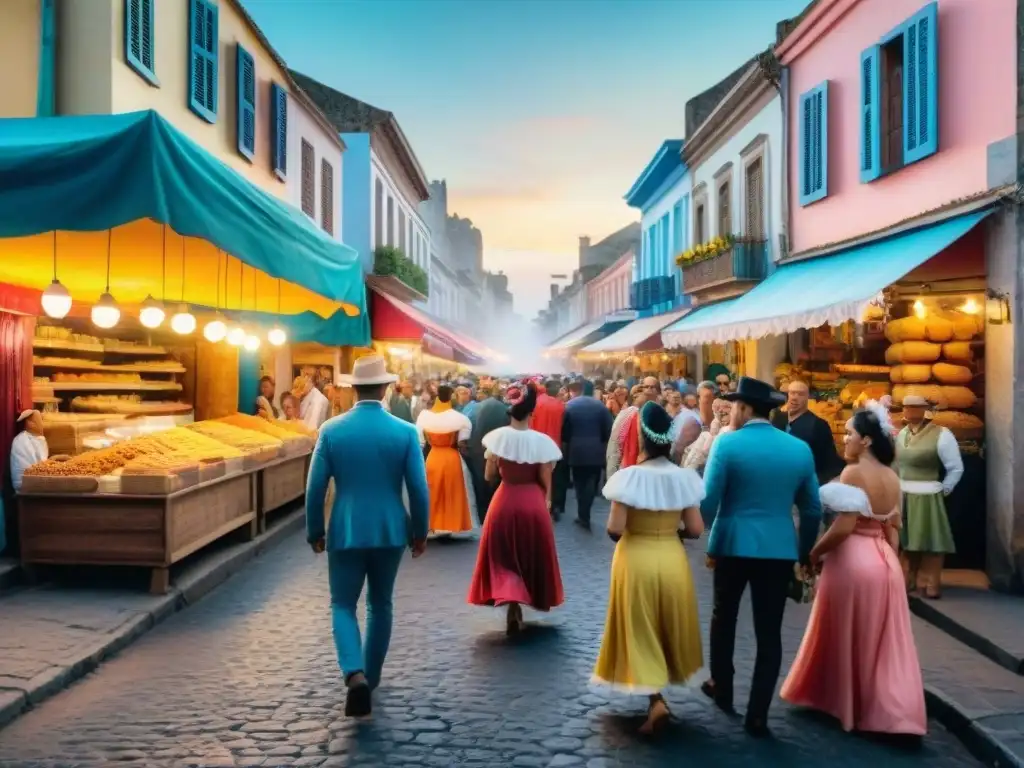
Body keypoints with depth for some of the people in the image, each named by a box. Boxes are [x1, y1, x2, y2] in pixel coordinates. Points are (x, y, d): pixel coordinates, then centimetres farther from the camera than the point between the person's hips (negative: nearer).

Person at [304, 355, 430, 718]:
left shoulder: (331, 430, -7)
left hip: (345, 531, -1)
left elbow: (315, 487, -4)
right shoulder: (405, 431, -8)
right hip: (391, 531, 1)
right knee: (380, 605, 19)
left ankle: (355, 674, -10)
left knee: (343, 605, 10)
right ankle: (370, 675, 31)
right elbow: (418, 489, -6)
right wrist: (420, 532, 7)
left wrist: (314, 531, 9)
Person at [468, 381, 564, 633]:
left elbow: (489, 475, -1)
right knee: (531, 555, 19)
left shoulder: (498, 436, -9)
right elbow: (545, 481, -5)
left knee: (504, 556, 13)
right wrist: (546, 503, 10)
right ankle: (523, 601, 33)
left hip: (504, 502, 0)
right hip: (533, 504, 0)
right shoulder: (542, 441, -11)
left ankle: (511, 604, -7)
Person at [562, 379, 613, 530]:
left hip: (577, 451, -1)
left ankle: (583, 517, 9)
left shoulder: (568, 406, -5)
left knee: (580, 484, 9)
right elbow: (608, 428, -1)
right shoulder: (599, 404, 0)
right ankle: (584, 516, 11)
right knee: (591, 484, 12)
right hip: (596, 451, 2)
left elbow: (564, 432, -2)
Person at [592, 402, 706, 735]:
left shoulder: (630, 476, -17)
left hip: (636, 561, -4)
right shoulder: (683, 477, -6)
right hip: (672, 560, 4)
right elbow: (695, 530, -4)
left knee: (641, 632, 9)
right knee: (668, 628, 21)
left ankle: (656, 700, -1)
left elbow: (614, 530, -18)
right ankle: (663, 685, 35)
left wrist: (615, 531, 4)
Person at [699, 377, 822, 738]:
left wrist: (708, 534, 7)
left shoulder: (727, 443, -11)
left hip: (733, 544, -2)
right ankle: (757, 715, 9)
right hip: (780, 549, 2)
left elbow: (708, 500, -11)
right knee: (769, 632, 7)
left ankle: (722, 689, 34)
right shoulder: (800, 449, 2)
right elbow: (813, 509, 8)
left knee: (723, 618, 20)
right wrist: (804, 551, 19)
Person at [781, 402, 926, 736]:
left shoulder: (853, 472, -16)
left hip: (852, 560, -7)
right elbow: (893, 529, 12)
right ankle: (893, 711, 13)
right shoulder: (892, 477, 8)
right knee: (882, 640, 13)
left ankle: (843, 702, 26)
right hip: (884, 561, 7)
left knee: (845, 635, 11)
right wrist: (888, 560, 18)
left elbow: (844, 526, -22)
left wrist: (814, 553, -10)